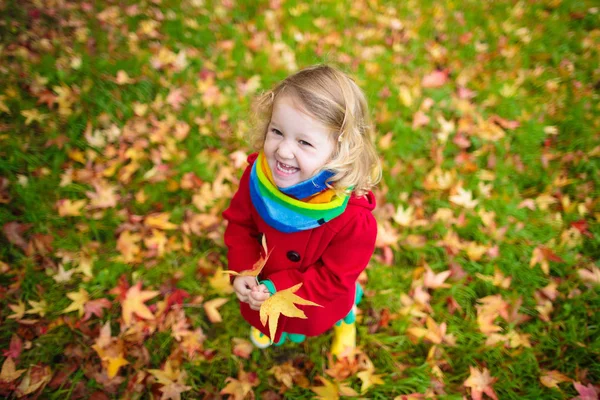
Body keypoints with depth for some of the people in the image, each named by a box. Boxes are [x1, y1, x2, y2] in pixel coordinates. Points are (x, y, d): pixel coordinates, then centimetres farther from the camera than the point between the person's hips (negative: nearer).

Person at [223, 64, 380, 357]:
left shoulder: (353, 219, -42)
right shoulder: (257, 175, -29)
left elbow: (335, 278, -28)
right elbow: (239, 223, -11)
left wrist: (278, 288, -32)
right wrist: (242, 272, -23)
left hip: (316, 303, -3)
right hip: (264, 291, 3)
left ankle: (345, 321, 71)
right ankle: (270, 326, 74)